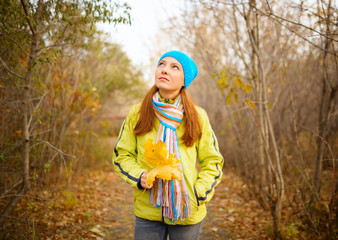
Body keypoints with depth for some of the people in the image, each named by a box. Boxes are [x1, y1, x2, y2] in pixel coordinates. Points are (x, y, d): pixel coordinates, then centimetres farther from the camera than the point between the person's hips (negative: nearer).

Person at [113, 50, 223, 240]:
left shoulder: (198, 116, -1)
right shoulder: (137, 113, 0)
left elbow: (212, 161, 5)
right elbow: (121, 154, 7)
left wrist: (198, 193, -8)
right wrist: (139, 176, -11)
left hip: (187, 212, 0)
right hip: (147, 211, 1)